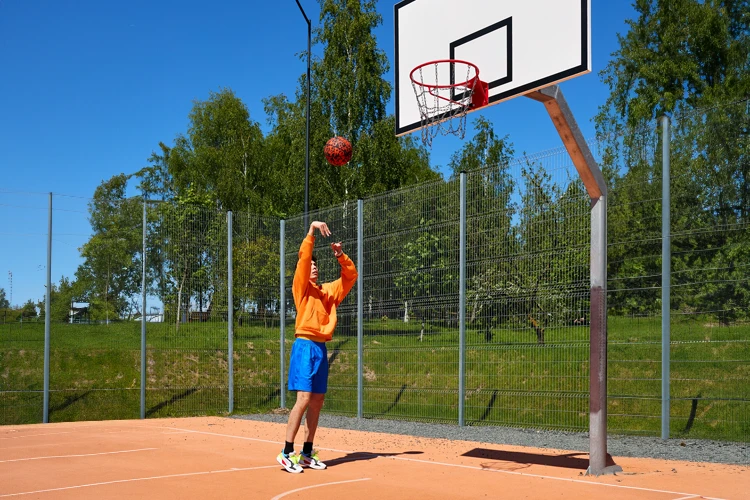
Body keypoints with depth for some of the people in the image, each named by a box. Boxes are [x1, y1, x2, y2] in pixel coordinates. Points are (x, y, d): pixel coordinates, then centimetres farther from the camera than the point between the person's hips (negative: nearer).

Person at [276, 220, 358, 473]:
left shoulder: (329, 290, 17)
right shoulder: (301, 287, 2)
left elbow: (351, 275, 18)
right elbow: (303, 257, -10)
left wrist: (340, 255, 4)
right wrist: (311, 230, -15)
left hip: (321, 348, 7)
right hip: (305, 346, -7)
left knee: (317, 402, 7)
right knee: (304, 399, -13)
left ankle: (307, 453, 14)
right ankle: (287, 453, -9)